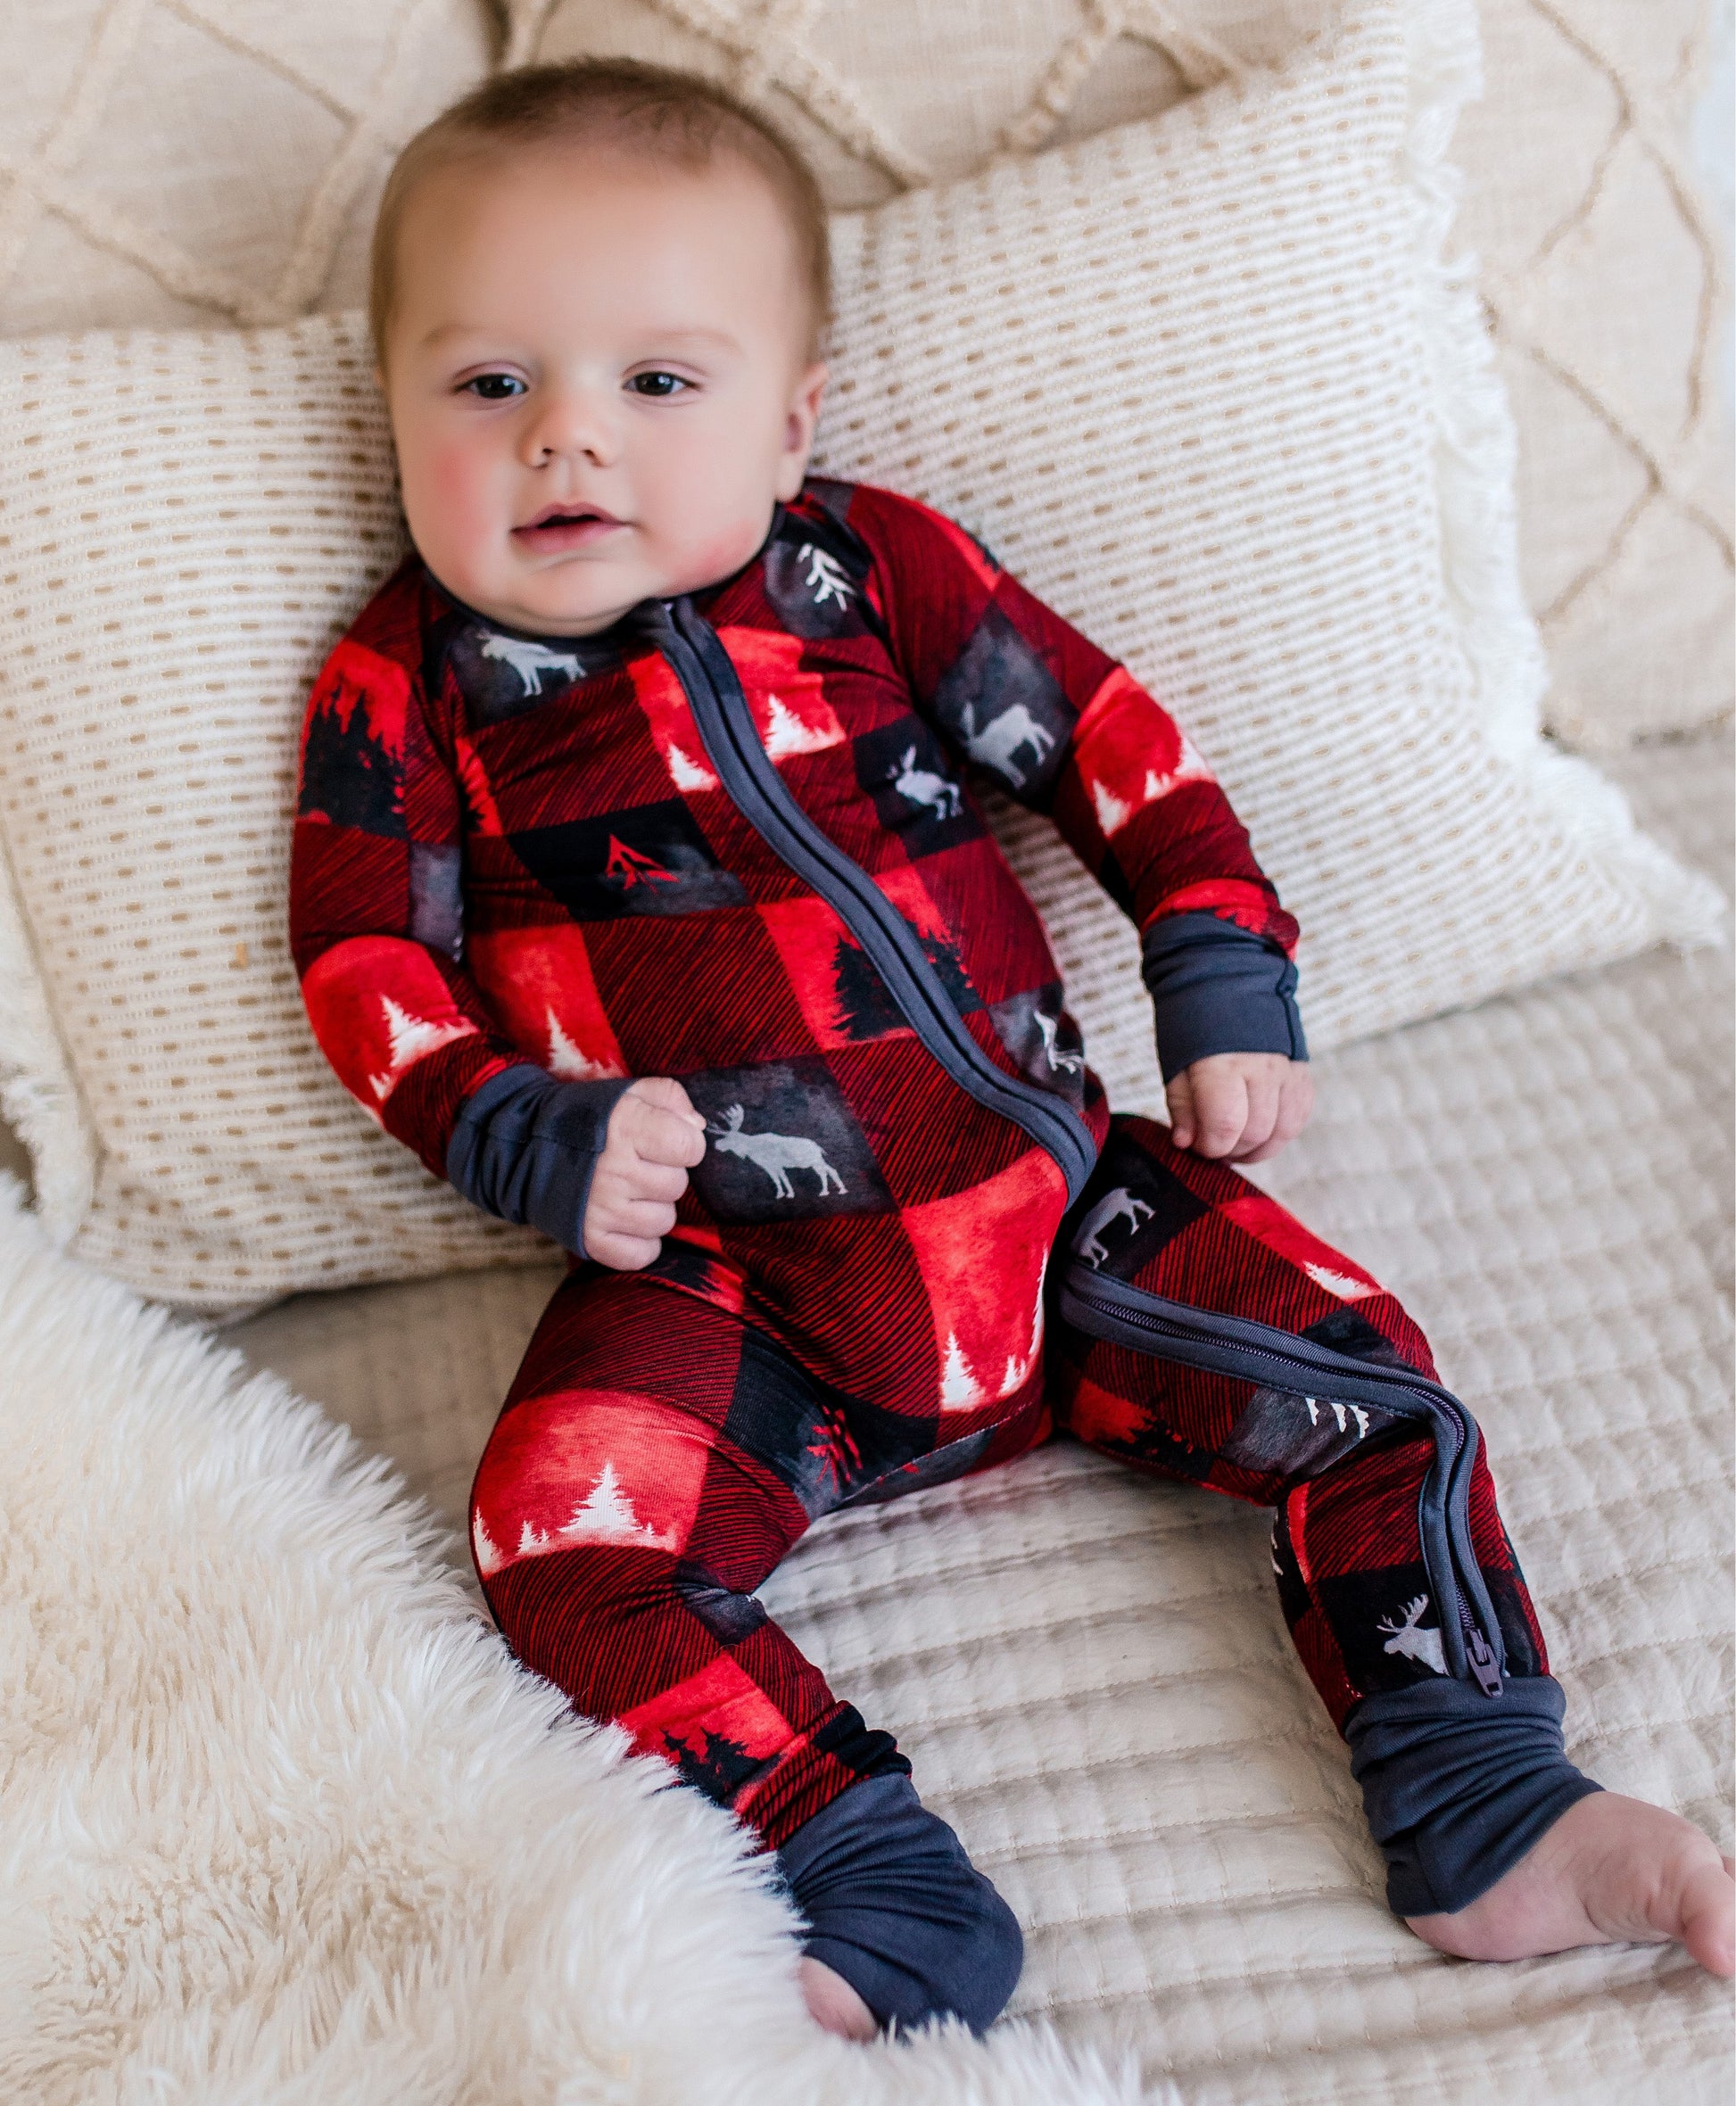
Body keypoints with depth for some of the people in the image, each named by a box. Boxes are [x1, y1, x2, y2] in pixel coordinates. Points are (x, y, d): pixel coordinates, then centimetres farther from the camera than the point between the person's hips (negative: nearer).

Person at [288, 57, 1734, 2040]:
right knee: (563, 1539, -25)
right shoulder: (409, 683, 4)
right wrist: (526, 1135, -13)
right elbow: (368, 959, 2)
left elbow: (1108, 734, 11)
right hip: (714, 1277, -1)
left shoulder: (871, 564, 6)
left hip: (1042, 1192, 2)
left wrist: (1225, 979, 4)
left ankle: (1488, 1823, 4)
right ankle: (884, 1903, -18)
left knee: (1359, 1377, -8)